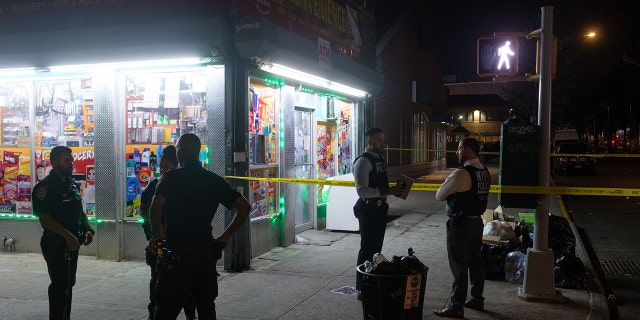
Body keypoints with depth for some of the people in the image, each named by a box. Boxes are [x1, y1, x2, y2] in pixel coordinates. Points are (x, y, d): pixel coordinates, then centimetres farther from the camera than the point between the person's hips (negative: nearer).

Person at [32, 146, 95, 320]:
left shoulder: (72, 184, 12)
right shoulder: (45, 186, -13)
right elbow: (45, 218, -20)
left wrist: (88, 229, 2)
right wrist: (68, 236, -26)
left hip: (72, 243, 8)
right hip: (56, 244, -8)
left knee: (69, 283, 16)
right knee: (60, 285, -4)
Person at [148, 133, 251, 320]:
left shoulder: (171, 177, -7)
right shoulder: (214, 180, 6)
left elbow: (156, 205, -24)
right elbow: (244, 206, 4)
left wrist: (157, 233, -8)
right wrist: (225, 237, 8)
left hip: (178, 254, -5)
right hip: (207, 253, 5)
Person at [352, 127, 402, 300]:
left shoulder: (381, 159, 13)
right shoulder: (363, 161, -15)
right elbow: (362, 190, -23)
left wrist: (393, 190, 3)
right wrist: (386, 191, -26)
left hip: (380, 207, 9)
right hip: (368, 208, -9)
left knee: (376, 247, 17)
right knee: (367, 248, -2)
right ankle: (362, 290, 8)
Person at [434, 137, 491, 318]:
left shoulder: (461, 173, -21)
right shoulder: (485, 172, 6)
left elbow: (439, 196, -13)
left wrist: (446, 183, 5)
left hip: (459, 224, -8)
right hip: (477, 221, 9)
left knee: (459, 265, -2)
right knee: (476, 261, 17)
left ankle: (456, 307, 4)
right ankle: (477, 299, 30)